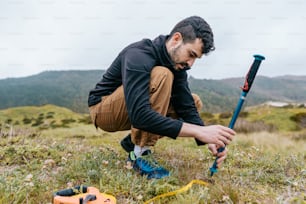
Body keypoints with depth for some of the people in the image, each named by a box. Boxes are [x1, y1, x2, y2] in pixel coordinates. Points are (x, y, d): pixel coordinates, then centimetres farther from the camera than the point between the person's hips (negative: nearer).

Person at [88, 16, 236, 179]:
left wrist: (208, 140, -26)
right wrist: (199, 131, -43)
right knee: (161, 76, -31)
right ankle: (140, 153, -22)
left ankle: (133, 141, 2)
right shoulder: (138, 56, -30)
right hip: (103, 109, -8)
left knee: (194, 102, -3)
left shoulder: (176, 62, -6)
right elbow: (140, 115, -41)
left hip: (134, 111, 8)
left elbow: (187, 108, -9)